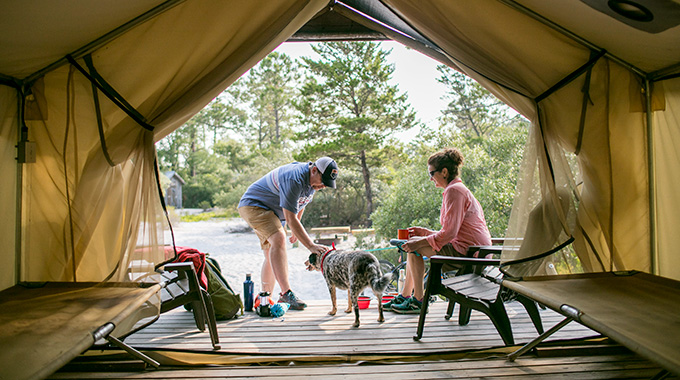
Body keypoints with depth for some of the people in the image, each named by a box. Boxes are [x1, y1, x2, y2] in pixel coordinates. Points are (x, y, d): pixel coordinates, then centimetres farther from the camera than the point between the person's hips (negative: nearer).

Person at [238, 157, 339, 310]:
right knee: (279, 239, -30)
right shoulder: (294, 179, -32)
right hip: (253, 205, -10)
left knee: (272, 256, 7)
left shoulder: (313, 180, -2)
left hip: (273, 213, 10)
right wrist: (311, 246, -35)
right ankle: (286, 293, -33)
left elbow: (300, 204, 15)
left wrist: (296, 231, 19)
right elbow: (290, 219, -34)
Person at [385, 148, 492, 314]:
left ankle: (419, 301, -1)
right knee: (414, 245, 12)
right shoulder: (460, 189, 18)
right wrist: (425, 232, 14)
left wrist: (421, 241, -15)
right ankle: (404, 296, 17)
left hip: (468, 251, -11)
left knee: (415, 248, -9)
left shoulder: (454, 190, -15)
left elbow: (449, 233, -22)